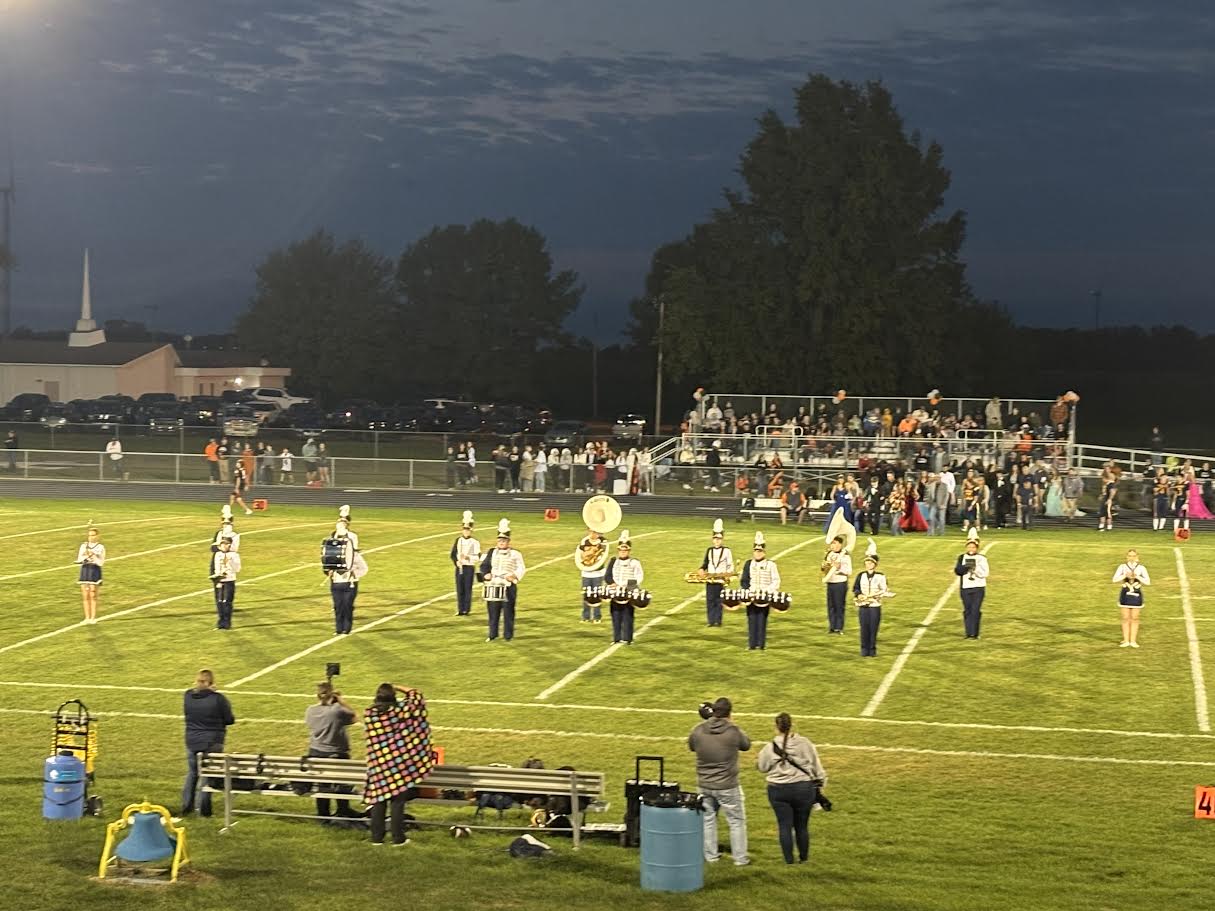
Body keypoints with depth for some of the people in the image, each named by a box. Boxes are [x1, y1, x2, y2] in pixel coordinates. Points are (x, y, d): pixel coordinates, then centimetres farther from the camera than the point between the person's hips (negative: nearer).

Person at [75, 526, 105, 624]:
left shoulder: (100, 547, -3)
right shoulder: (83, 546, 8)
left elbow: (101, 563, -8)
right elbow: (79, 560, 3)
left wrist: (93, 556, -19)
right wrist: (86, 556, -15)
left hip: (95, 571, -3)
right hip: (85, 571, 3)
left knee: (93, 595, -3)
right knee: (85, 595, 4)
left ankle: (93, 617, 5)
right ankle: (87, 617, 11)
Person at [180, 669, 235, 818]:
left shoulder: (188, 696, -5)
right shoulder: (218, 698, -16)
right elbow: (229, 720, -7)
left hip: (192, 741, 3)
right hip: (212, 743, -3)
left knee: (192, 773, 18)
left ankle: (186, 807, 20)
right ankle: (203, 809, 9)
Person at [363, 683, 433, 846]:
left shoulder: (369, 714, -4)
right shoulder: (399, 709, -10)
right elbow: (416, 696, 5)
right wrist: (397, 688, 10)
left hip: (377, 764, 2)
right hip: (398, 763, -2)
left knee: (378, 801, 9)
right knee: (397, 801, 3)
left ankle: (377, 837, 11)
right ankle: (398, 837, 5)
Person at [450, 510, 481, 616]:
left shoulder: (475, 542, -5)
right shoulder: (458, 541, 7)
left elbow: (478, 557, -9)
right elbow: (453, 554, 8)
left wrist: (468, 557, -23)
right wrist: (456, 562, -9)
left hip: (470, 567, -4)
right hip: (459, 567, 4)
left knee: (468, 588, -1)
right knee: (459, 589, 5)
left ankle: (466, 610, 5)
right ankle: (460, 609, 12)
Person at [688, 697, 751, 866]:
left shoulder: (698, 730, -9)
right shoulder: (734, 731, -18)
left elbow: (691, 747, 11)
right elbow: (746, 745, 1)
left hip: (704, 785, 3)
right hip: (727, 787, -3)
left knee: (708, 819, 18)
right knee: (736, 821, 11)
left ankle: (711, 855, 27)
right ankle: (740, 858, 16)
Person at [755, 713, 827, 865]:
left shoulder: (769, 748, -11)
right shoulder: (804, 744, -9)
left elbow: (762, 767, 4)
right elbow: (816, 766, -1)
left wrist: (757, 759, 24)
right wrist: (820, 782, 12)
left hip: (778, 791, -1)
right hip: (804, 789, 1)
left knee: (784, 825, 9)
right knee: (802, 825, 13)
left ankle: (789, 859, 15)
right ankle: (803, 857, 26)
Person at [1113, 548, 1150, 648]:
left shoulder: (1141, 568, 1)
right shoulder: (1122, 567, 2)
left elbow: (1148, 582, -7)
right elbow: (1115, 580, -7)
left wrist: (1137, 576, -20)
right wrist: (1125, 576, -21)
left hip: (1136, 595, 0)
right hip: (1125, 594, 0)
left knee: (1135, 618, 4)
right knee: (1126, 618, 2)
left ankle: (1133, 641, 10)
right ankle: (1126, 641, 9)